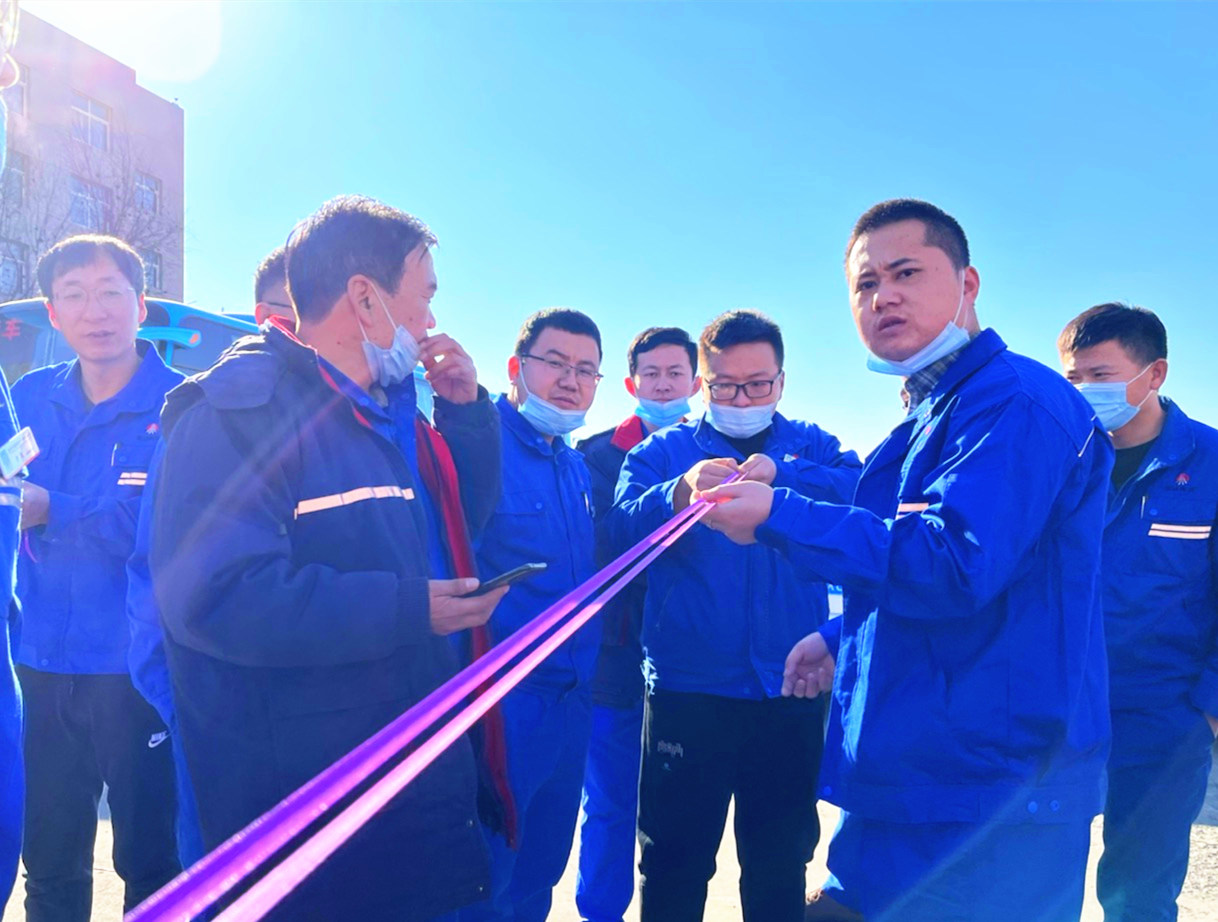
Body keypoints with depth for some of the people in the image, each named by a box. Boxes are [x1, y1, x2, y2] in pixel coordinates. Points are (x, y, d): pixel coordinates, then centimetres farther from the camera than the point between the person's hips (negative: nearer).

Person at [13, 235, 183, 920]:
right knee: (50, 864, 18)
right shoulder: (30, 398, 9)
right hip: (45, 663, 5)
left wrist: (50, 508, -21)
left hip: (141, 668, -4)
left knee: (151, 862, 9)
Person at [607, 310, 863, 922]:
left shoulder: (810, 447, 10)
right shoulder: (662, 451, 5)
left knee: (781, 869, 17)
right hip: (686, 692, -1)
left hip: (791, 690, 2)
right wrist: (680, 491, -29)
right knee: (674, 869, 9)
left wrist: (782, 475, -25)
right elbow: (620, 532, -11)